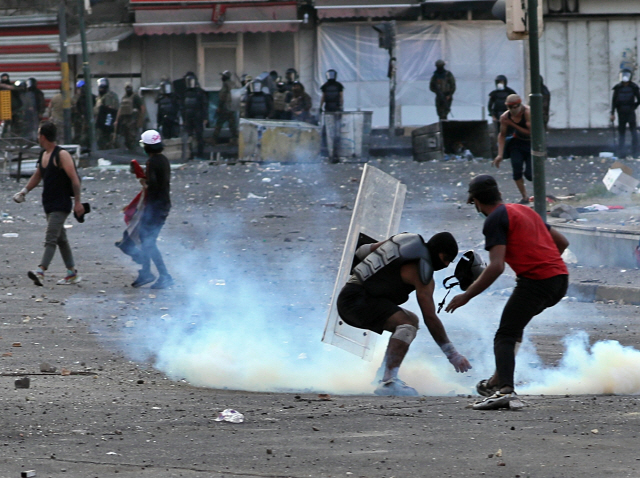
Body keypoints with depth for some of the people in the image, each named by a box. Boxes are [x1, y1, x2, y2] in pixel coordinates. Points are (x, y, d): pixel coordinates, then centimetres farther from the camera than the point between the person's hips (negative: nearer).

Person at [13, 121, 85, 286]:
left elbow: (74, 179, -17)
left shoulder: (61, 155, -14)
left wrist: (77, 201, -20)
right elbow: (37, 176, 25)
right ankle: (72, 273, 20)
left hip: (61, 204, -9)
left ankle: (41, 272, -28)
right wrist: (24, 191, 12)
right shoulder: (43, 154, 12)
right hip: (49, 204, 9)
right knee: (61, 239, 13)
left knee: (50, 238, -17)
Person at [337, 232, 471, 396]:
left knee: (411, 320, 19)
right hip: (356, 300, -10)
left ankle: (385, 376, 11)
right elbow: (430, 318, -14)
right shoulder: (422, 273, -12)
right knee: (407, 325, -26)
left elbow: (363, 250, 22)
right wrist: (452, 354, -10)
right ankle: (388, 383, -36)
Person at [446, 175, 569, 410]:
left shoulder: (495, 220, -4)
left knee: (504, 337, -11)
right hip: (560, 278, 9)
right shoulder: (525, 210, 22)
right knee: (515, 326, 27)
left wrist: (466, 296, -10)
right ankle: (499, 380, 20)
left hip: (536, 282, -9)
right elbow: (562, 242, 27)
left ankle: (505, 389, -32)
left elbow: (496, 267, -16)